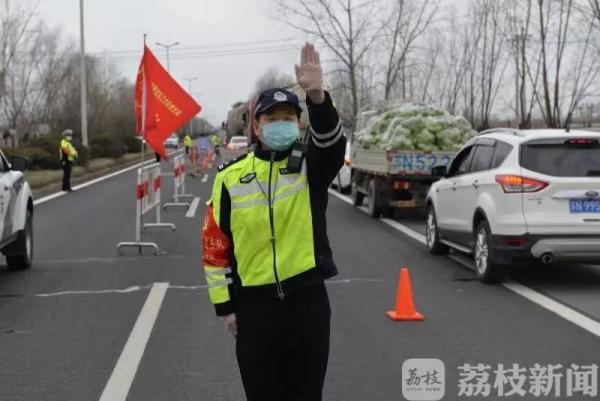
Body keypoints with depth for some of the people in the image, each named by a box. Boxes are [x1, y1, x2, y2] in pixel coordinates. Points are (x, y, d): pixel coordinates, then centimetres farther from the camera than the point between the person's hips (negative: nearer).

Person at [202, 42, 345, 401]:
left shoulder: (311, 165, -1)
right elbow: (215, 244, 4)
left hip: (307, 300, 0)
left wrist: (316, 95, -44)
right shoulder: (231, 176, 1)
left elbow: (332, 141, -25)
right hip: (254, 304, 1)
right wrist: (225, 305, 1)